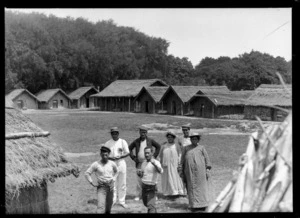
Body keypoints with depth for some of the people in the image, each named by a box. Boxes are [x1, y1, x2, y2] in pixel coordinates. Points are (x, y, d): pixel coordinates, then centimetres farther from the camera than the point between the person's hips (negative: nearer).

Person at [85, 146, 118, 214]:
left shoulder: (112, 164, 2)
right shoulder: (96, 164, -8)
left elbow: (115, 171, 24)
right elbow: (87, 173, -2)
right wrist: (92, 183, -5)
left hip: (110, 187, 4)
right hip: (101, 187, -4)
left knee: (108, 207, 11)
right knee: (101, 206, -16)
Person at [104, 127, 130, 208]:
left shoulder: (123, 142, 5)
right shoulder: (108, 143, 7)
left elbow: (127, 153, 1)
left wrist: (119, 157, -16)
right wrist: (109, 157, -14)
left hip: (121, 163, 0)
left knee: (122, 183, 1)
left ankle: (122, 201, 8)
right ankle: (113, 200, 7)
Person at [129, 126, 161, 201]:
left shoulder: (150, 140, 2)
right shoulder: (136, 141, 4)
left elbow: (158, 147, 12)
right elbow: (129, 148, 15)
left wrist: (154, 156, 4)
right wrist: (133, 157, 5)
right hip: (139, 163, 1)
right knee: (139, 180, 2)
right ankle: (138, 195, 8)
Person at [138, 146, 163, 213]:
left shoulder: (156, 162, -11)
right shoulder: (143, 163, 9)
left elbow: (160, 171, -31)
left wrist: (154, 164, -48)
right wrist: (139, 173, -3)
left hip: (151, 187, -7)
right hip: (143, 186, 7)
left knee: (151, 206, -15)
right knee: (146, 204, 23)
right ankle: (154, 211, 46)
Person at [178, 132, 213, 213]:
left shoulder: (201, 148, 9)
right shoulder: (186, 148, 13)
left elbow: (207, 159, 6)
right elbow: (182, 160, 13)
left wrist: (208, 170, -2)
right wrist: (181, 171, 8)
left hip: (200, 171, -1)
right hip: (190, 172, 1)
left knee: (202, 187, 1)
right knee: (192, 188, 1)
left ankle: (203, 205, 7)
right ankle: (194, 206, 7)